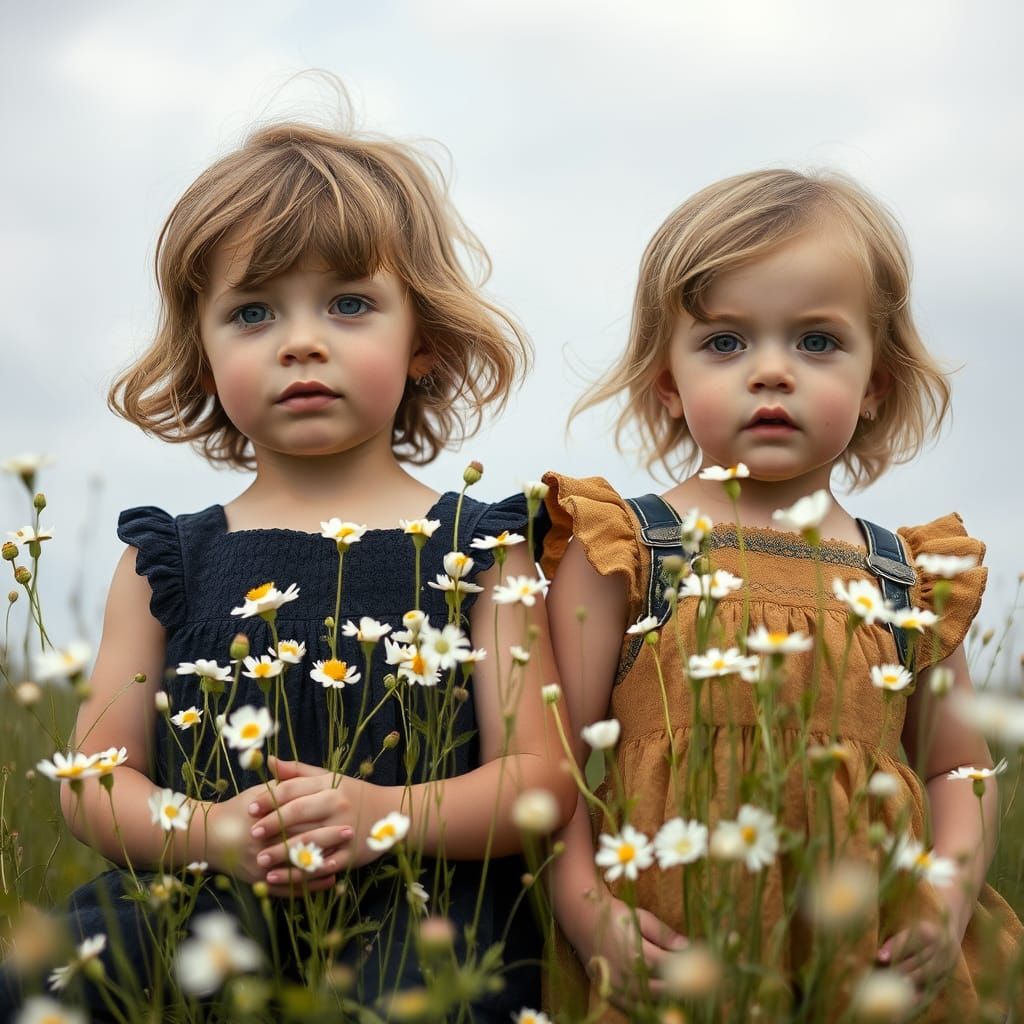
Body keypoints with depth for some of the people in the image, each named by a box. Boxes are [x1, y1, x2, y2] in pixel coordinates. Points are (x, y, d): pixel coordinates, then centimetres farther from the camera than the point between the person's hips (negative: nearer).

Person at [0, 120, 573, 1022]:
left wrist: (388, 814, -18)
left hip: (422, 914, -2)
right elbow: (96, 779, 10)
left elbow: (543, 775, 2)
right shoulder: (165, 561, 12)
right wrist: (211, 833, -12)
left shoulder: (479, 551, 7)